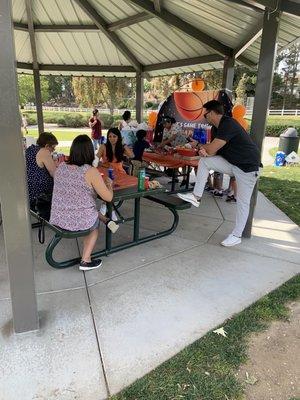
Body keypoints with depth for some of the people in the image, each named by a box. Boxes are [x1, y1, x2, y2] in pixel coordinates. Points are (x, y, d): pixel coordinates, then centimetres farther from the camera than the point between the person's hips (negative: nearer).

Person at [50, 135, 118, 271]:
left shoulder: (60, 167, -1)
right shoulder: (91, 172, -19)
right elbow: (108, 197, -13)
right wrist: (108, 184, 7)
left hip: (57, 219, 5)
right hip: (79, 222, -5)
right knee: (95, 224, 29)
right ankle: (85, 261, 29)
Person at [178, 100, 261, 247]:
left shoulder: (228, 124, -23)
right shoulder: (218, 127, 7)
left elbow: (211, 149, -24)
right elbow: (213, 150, 9)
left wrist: (201, 146, -2)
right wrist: (204, 150, -14)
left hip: (247, 167, -9)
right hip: (232, 163, 9)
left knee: (242, 202, 0)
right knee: (204, 161, -6)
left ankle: (237, 236, 12)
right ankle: (196, 196, -1)